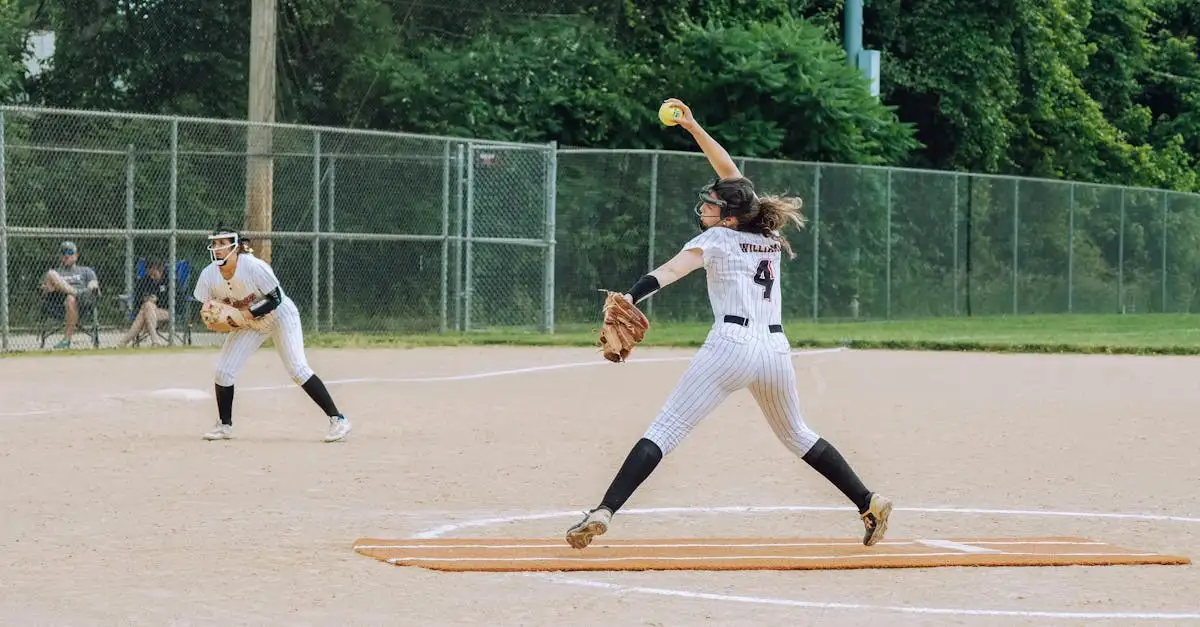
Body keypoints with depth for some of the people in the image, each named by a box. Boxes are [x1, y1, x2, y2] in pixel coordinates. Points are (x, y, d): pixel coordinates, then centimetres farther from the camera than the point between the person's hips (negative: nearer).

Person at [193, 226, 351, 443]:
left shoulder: (253, 266, -30)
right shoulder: (209, 275, -15)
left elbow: (275, 299, -24)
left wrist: (247, 313, -32)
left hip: (280, 316, -5)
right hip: (248, 321, 5)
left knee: (298, 369, -16)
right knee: (223, 370, -5)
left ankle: (337, 419, -13)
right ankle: (225, 425, 14)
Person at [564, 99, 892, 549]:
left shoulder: (717, 239, 3)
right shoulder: (770, 235, 19)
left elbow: (670, 270, -17)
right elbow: (731, 175, 29)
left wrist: (629, 297, -31)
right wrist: (693, 127, 27)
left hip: (731, 345, -6)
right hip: (776, 349, 6)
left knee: (664, 430, -11)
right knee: (797, 436, 28)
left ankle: (604, 512, -23)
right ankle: (869, 504, 27)